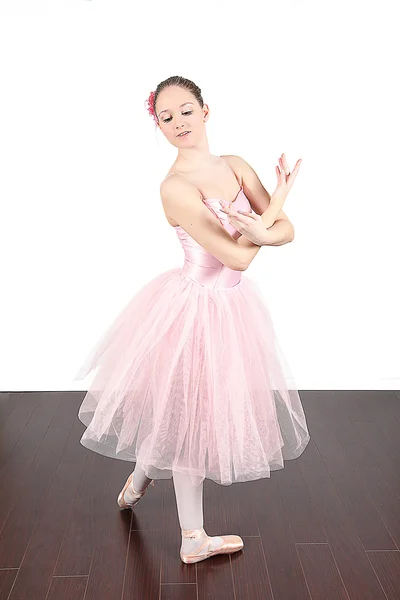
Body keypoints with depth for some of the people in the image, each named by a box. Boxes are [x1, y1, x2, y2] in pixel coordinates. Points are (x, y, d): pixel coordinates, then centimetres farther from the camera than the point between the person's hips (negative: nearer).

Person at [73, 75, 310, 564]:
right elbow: (236, 256, -23)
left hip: (232, 304, 7)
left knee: (185, 415, 19)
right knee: (188, 418, 9)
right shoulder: (175, 186, -21)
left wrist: (258, 231, -25)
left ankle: (140, 478, 48)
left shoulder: (234, 166, 1)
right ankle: (194, 538, 33)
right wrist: (278, 200, -11)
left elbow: (287, 230, -2)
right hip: (193, 308, -7)